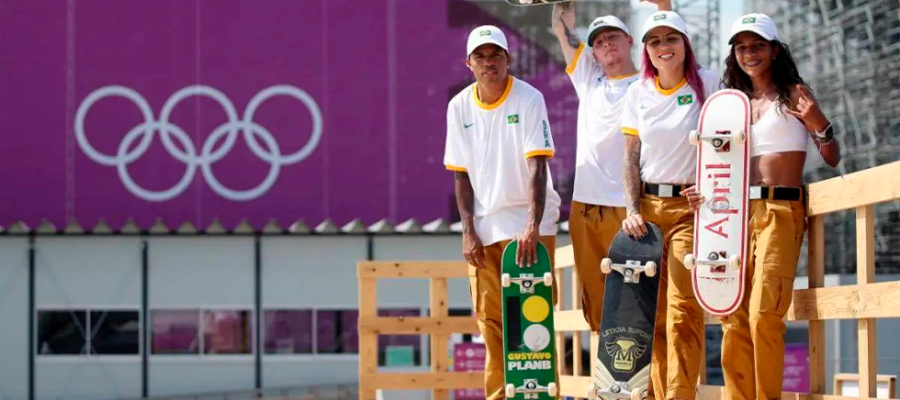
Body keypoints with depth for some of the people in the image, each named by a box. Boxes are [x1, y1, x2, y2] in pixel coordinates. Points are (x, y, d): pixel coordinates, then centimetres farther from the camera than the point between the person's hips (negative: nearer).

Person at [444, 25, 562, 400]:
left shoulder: (529, 99, -10)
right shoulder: (459, 106, 2)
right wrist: (468, 231, -2)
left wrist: (532, 226, -26)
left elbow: (537, 166, -17)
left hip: (530, 222, -3)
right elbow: (461, 175, 6)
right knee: (490, 316, 4)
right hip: (484, 224, 3)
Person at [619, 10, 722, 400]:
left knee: (682, 309, -13)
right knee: (652, 311, 2)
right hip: (647, 206, 4)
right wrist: (632, 210, -1)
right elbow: (630, 158, 9)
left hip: (690, 206, -4)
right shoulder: (638, 93, 9)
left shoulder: (707, 83, -1)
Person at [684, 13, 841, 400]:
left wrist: (819, 125, -18)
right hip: (739, 212, 5)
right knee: (733, 317, -1)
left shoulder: (793, 95, 4)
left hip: (780, 212, -5)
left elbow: (832, 159, 0)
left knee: (763, 314, -17)